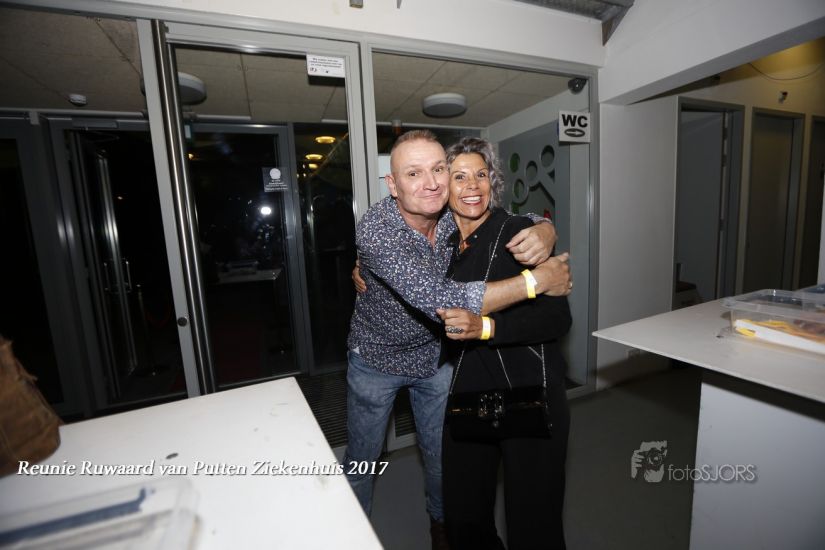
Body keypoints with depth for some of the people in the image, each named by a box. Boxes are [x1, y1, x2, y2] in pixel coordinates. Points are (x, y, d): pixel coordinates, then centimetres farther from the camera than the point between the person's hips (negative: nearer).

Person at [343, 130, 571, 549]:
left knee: (440, 453, 22)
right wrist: (537, 280, -36)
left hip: (435, 356, 4)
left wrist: (543, 234, -30)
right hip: (376, 359, -3)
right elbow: (444, 302, -42)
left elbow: (536, 223, -4)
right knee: (362, 459, 18)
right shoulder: (375, 229, -32)